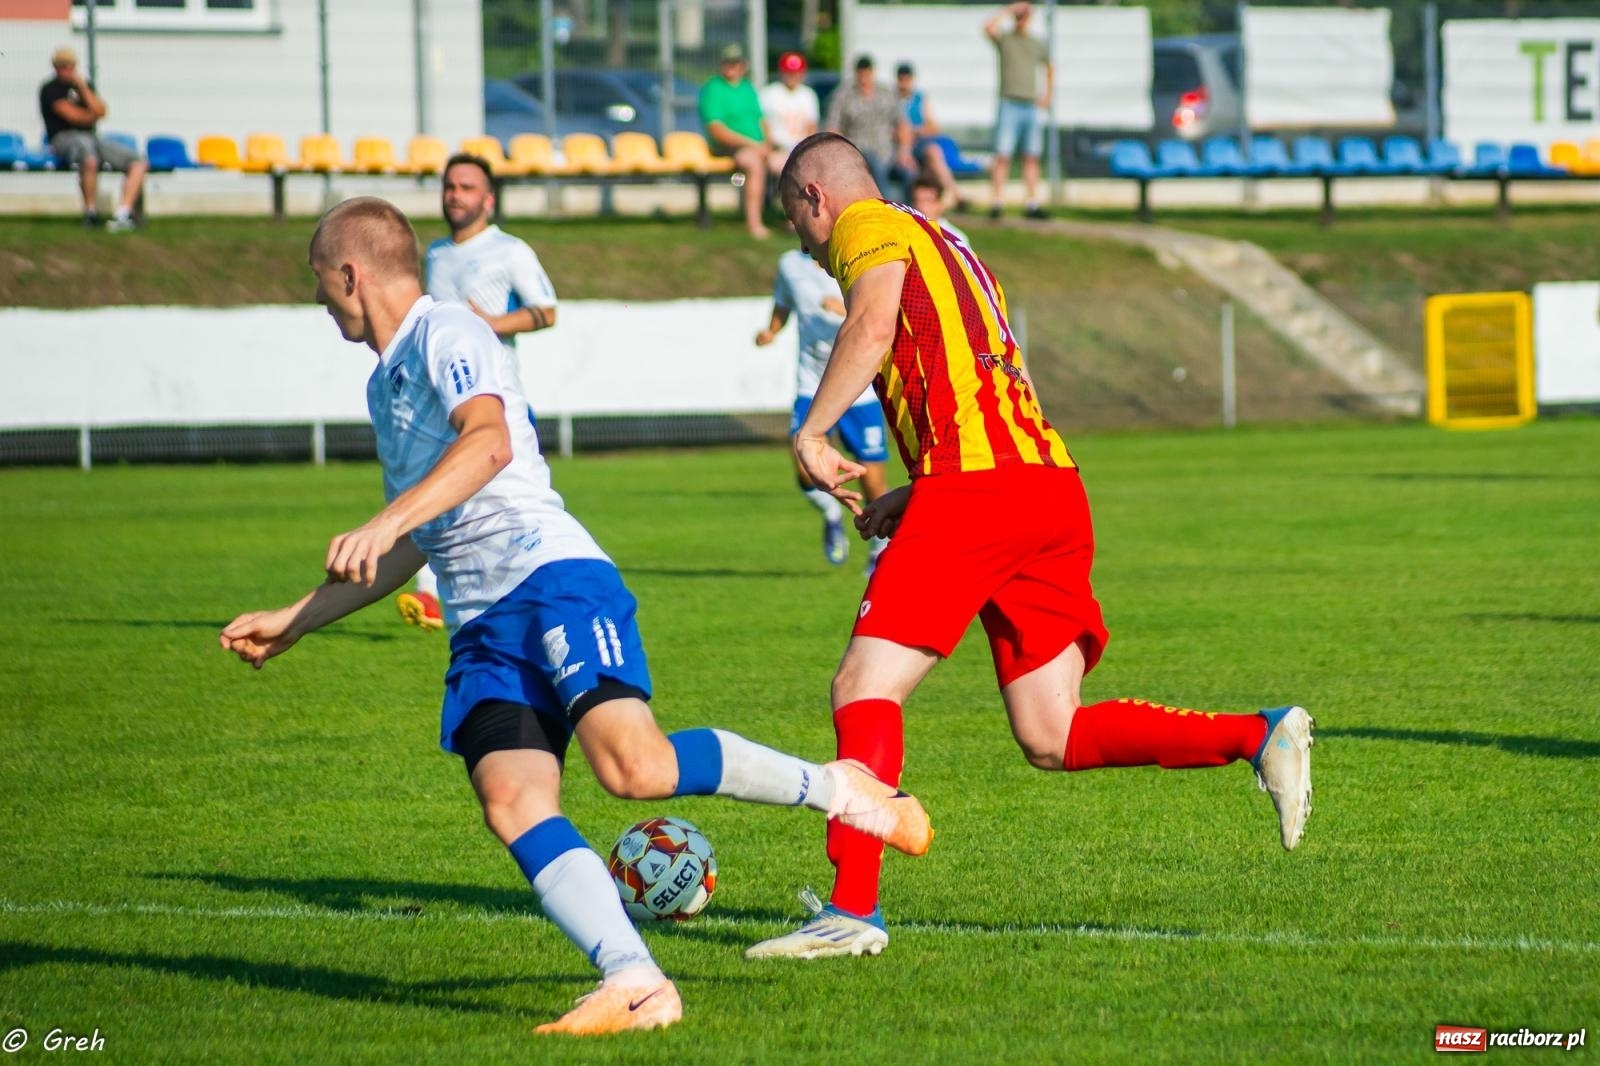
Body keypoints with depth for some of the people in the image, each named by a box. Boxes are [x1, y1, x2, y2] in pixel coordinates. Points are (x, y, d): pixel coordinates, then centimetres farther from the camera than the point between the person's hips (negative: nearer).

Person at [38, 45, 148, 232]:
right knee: (90, 159, -43)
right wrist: (93, 116, 9)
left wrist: (83, 88, -3)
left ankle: (122, 215, -25)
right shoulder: (51, 89, 2)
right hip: (64, 138, -7)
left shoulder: (84, 85, 20)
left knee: (139, 162, -10)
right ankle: (90, 212, -28)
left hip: (91, 138, 7)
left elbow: (101, 111, 3)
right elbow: (72, 116, -7)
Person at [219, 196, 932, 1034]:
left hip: (555, 581, -9)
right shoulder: (385, 384, 27)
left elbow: (488, 441, -23)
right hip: (481, 628, 9)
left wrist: (385, 521, -34)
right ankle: (636, 986, -28)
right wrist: (292, 622, 35)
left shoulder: (447, 335, -1)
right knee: (512, 805, -16)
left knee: (634, 765, -28)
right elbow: (409, 552, 36)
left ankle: (836, 788, -7)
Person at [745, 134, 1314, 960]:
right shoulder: (948, 249, 32)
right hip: (1055, 489, 9)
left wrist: (811, 433, -11)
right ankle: (1260, 737, -5)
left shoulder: (870, 226, 6)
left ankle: (853, 907, -16)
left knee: (865, 689, -7)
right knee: (1052, 738, 6)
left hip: (972, 489, -8)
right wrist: (913, 498, 27)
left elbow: (872, 322, -16)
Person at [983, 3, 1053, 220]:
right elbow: (989, 27, -19)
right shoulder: (1004, 40, 2)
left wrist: (1048, 94, 16)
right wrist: (1008, 10, -11)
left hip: (1032, 106, 4)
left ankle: (1033, 204, 8)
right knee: (1003, 156, -9)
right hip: (1010, 105, -4)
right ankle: (995, 203, -10)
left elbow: (1050, 69, 28)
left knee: (1031, 158, 5)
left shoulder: (1038, 45, 14)